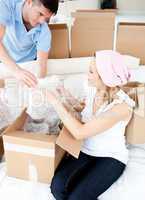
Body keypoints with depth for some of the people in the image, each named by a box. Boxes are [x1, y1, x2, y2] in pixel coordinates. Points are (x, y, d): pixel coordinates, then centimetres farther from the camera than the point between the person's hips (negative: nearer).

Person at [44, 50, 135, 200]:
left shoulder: (122, 106, -26)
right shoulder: (93, 90, -4)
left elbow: (79, 132, -28)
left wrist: (56, 102, -22)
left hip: (110, 157, -5)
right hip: (84, 150, 5)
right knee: (58, 187, -20)